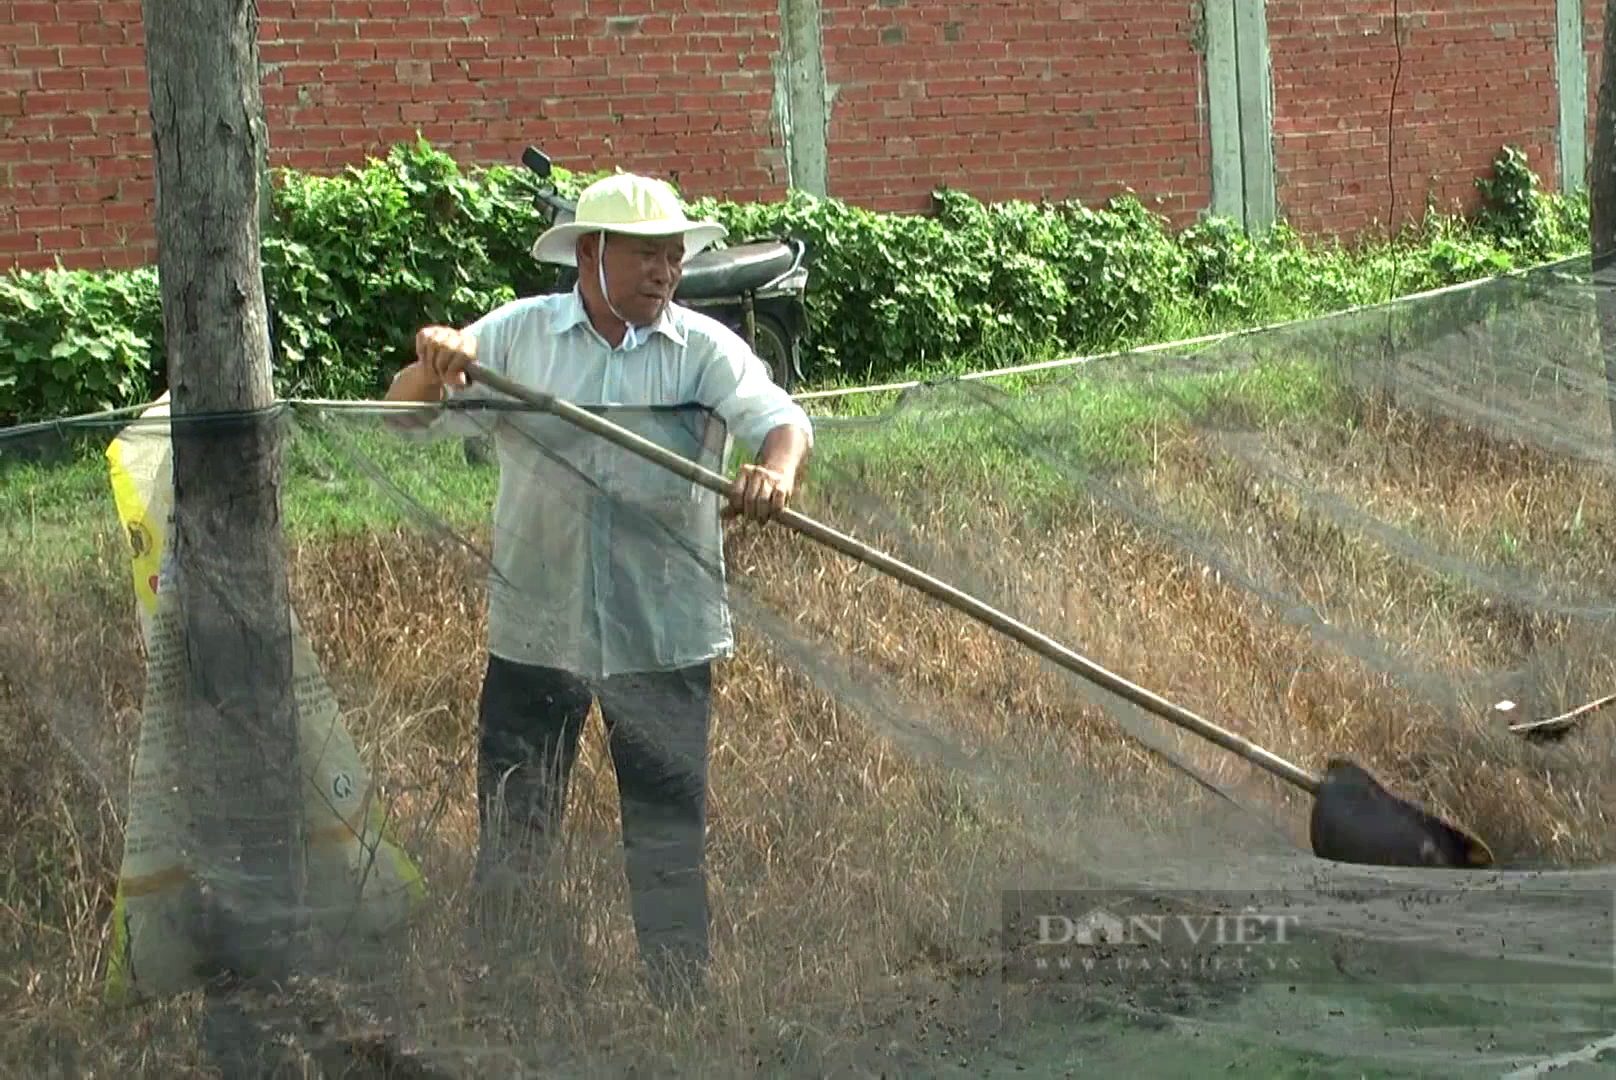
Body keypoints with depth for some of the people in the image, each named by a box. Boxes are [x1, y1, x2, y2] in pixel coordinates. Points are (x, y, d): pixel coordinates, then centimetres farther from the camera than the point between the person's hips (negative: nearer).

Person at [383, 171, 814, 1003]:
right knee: (510, 832, 7)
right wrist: (431, 366, -23)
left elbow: (779, 418, -15)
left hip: (664, 636, 0)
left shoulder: (704, 349, 0)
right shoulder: (516, 335, 2)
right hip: (534, 627, 1)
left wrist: (775, 467, -39)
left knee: (669, 838, 6)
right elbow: (406, 415, 1)